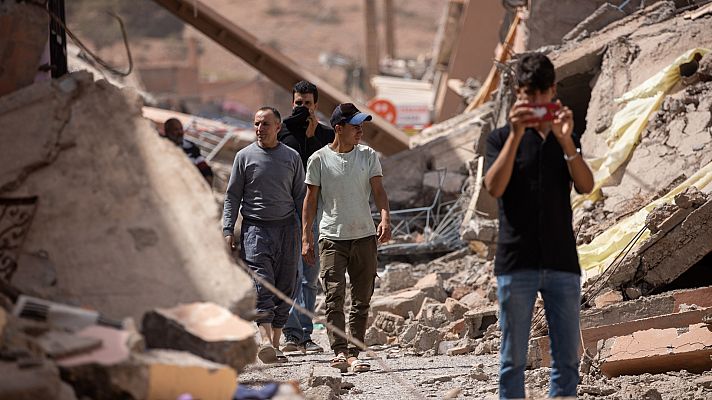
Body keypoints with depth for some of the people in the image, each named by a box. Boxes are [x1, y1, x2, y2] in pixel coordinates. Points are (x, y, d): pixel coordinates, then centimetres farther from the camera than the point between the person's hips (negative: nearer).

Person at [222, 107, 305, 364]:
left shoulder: (291, 157, 10)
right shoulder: (245, 156, 5)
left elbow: (300, 196, 14)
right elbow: (232, 196, 7)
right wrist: (228, 230, -2)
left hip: (287, 227, 3)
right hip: (255, 228, -2)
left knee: (285, 287, 1)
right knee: (262, 284, -15)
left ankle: (275, 343, 6)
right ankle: (265, 340, -26)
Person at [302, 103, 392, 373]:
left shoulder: (368, 156, 6)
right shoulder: (319, 159, -1)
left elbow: (378, 190, 0)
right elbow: (310, 199, 4)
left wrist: (385, 218, -19)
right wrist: (306, 237, -1)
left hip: (365, 236, 3)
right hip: (332, 237, -3)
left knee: (362, 300, 4)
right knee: (334, 296, -14)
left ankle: (353, 353, 9)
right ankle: (341, 353, -22)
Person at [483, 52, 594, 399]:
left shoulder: (567, 139, 13)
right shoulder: (501, 138, 5)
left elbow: (586, 186, -3)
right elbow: (494, 187, -12)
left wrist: (565, 140, -17)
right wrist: (516, 135, -20)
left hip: (562, 262, 3)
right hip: (516, 262, -3)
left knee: (567, 358, 3)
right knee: (513, 358, 1)